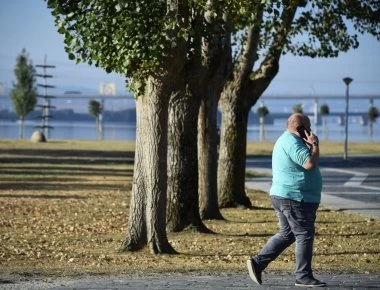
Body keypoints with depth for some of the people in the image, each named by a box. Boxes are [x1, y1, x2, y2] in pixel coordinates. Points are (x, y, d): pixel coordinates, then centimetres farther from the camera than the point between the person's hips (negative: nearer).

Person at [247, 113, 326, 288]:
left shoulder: (286, 140, 19)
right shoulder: (292, 142, -17)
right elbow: (310, 163, -25)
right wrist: (315, 145, -14)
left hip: (284, 196, 11)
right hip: (294, 199, -11)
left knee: (286, 234, 16)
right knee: (304, 236, -5)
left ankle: (257, 263, 14)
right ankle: (303, 277, 0)